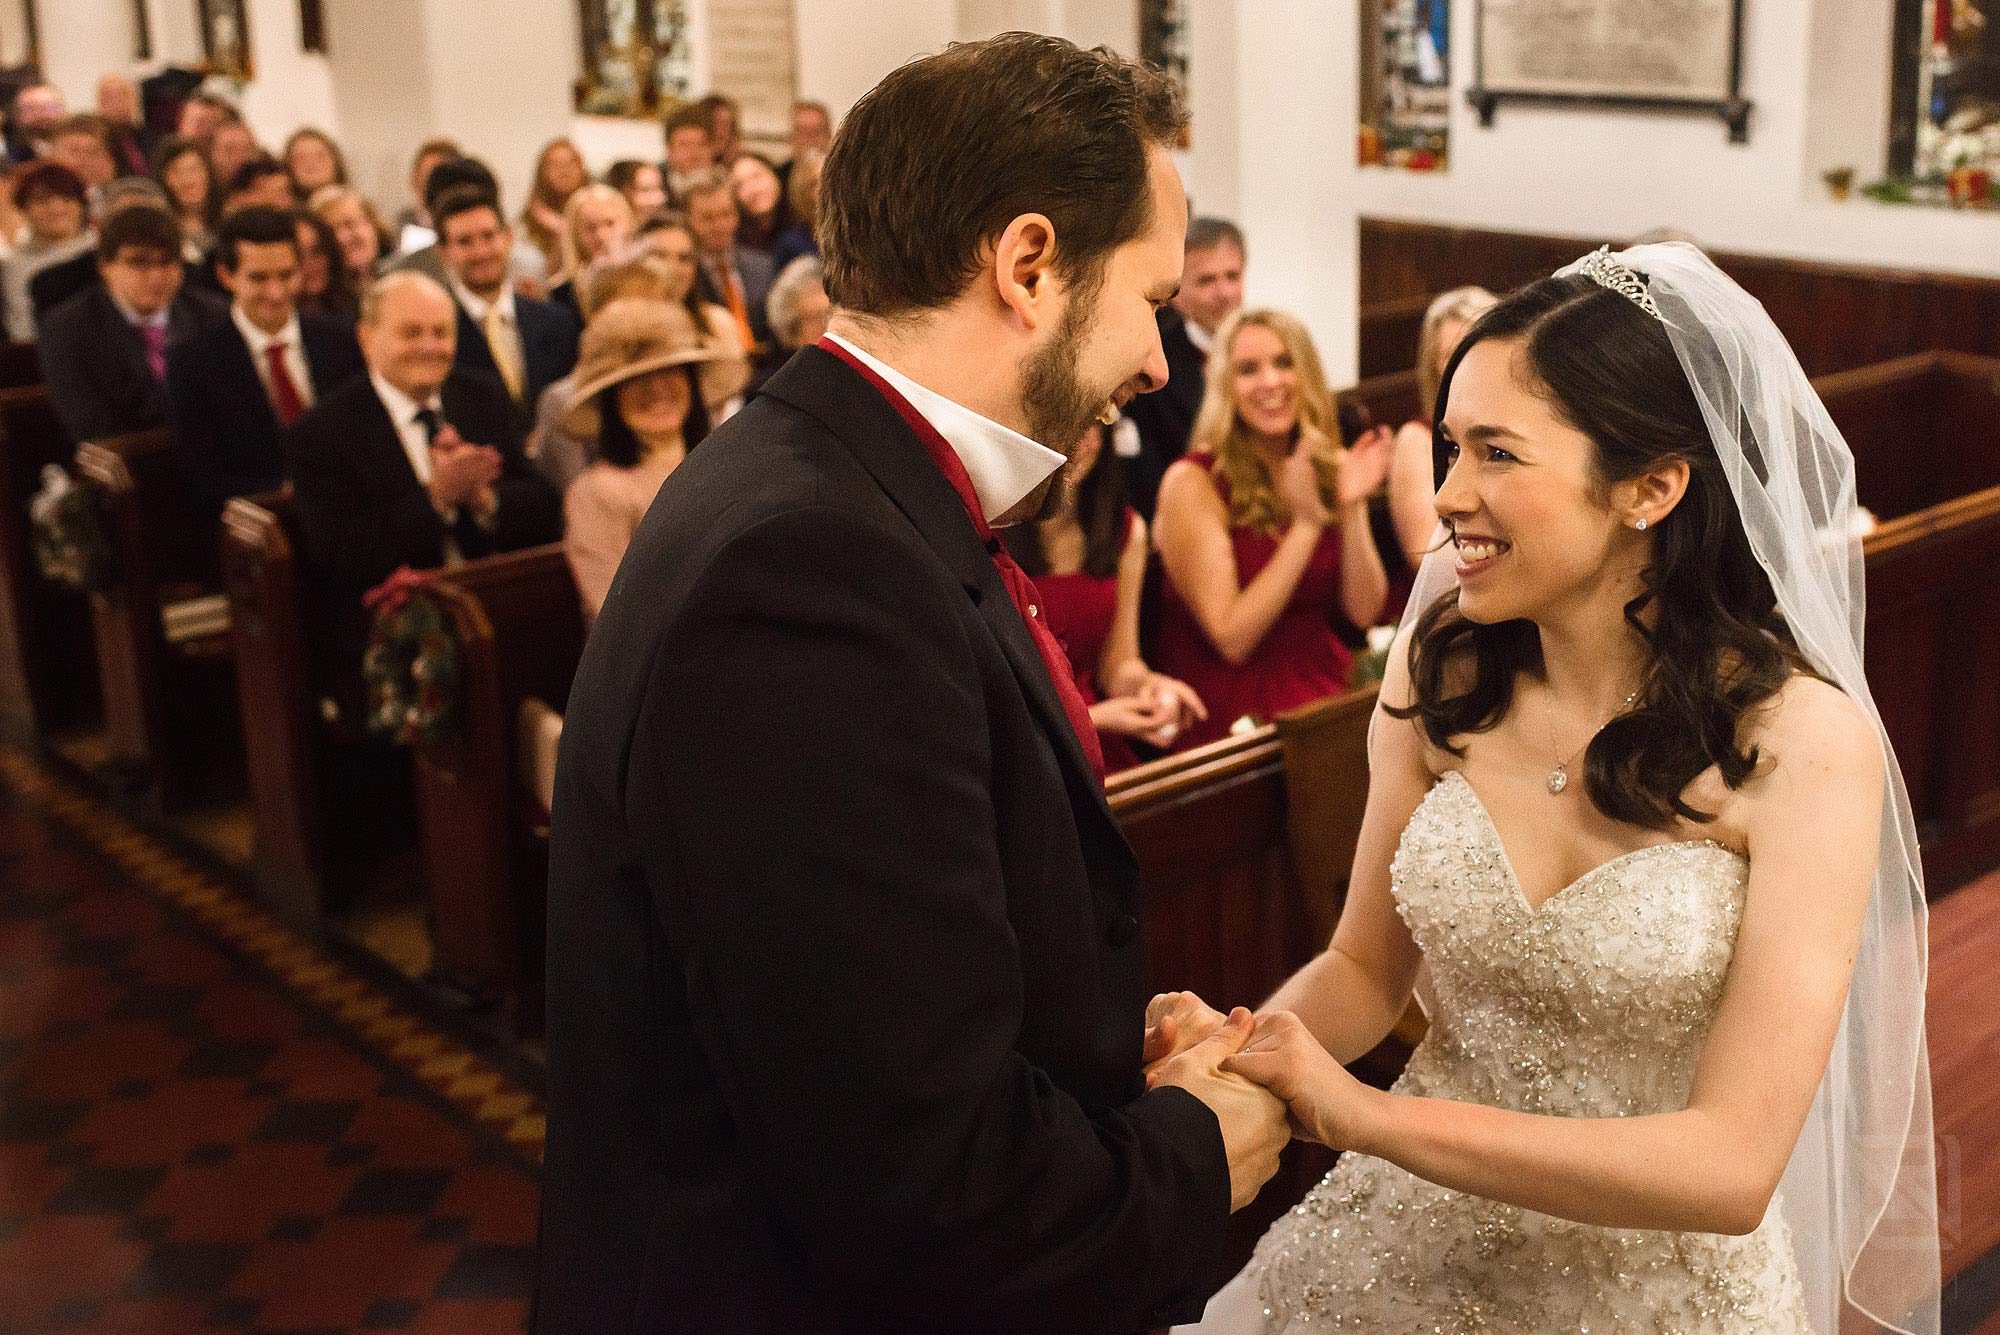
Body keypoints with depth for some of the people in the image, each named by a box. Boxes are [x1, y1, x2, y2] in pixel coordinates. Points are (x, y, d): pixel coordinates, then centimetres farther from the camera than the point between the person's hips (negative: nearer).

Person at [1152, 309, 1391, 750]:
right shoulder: (1193, 481, -9)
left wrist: (1350, 510, -12)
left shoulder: (1334, 466, 7)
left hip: (1331, 695, 6)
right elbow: (1232, 640, -14)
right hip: (1237, 722, -6)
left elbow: (1363, 613, 2)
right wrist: (1306, 524, -16)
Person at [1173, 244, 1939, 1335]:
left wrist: (1364, 1115, -29)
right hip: (1408, 1242, 3)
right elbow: (1366, 968, 1)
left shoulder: (1804, 743, -22)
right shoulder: (1440, 669, -11)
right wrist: (1245, 1051, -20)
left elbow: (1733, 1168, -24)